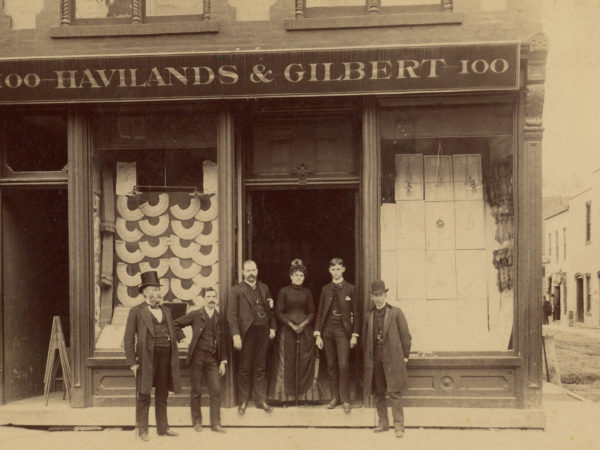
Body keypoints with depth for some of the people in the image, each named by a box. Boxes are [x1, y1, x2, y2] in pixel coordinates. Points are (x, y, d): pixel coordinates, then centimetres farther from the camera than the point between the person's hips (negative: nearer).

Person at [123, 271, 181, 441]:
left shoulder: (166, 311, 16)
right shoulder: (136, 311, 0)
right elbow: (129, 338, -3)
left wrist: (174, 358, 10)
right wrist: (132, 362, -10)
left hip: (166, 357, 5)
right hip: (147, 357, -5)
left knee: (162, 395, 12)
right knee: (143, 396, 1)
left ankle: (163, 427, 21)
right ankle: (142, 429, 11)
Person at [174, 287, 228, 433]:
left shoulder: (218, 318, 7)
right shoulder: (195, 315, -1)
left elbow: (222, 341, 10)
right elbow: (176, 324, 4)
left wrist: (223, 361, 5)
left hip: (212, 358, 2)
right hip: (197, 356, -2)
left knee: (216, 390, -4)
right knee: (196, 391, 4)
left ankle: (215, 423, 2)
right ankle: (197, 422, 17)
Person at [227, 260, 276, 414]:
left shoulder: (264, 288, 12)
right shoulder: (237, 290, 0)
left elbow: (270, 309, 16)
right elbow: (231, 313, -6)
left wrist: (272, 327, 6)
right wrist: (236, 335, -13)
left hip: (263, 331, 3)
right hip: (247, 332, -3)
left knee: (261, 368, 8)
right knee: (245, 369, 3)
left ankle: (261, 400, 16)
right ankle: (243, 401, 12)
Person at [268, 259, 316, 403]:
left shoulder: (307, 292, 10)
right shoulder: (283, 291, 2)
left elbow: (311, 312, 10)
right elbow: (279, 313, -1)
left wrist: (304, 324, -8)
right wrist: (291, 325, -13)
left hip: (305, 330, 3)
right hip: (287, 331, -2)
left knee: (304, 363, -1)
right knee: (287, 363, -3)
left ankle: (302, 394, 5)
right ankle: (286, 395, 3)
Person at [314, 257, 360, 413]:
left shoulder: (350, 289, 2)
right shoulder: (325, 289, 9)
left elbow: (356, 313, 2)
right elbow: (320, 312, 9)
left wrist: (354, 335, -4)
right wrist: (318, 334, 3)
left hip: (343, 330, -3)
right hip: (328, 330, 3)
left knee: (343, 365, -9)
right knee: (331, 366, 5)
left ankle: (345, 400, 1)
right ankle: (335, 397, 15)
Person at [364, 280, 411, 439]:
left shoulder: (396, 312, 0)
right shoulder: (369, 315, 11)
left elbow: (406, 336, 1)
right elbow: (365, 335, 20)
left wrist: (405, 356, -1)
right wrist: (369, 354, 12)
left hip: (392, 358, -4)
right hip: (375, 360, 4)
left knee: (394, 393, -8)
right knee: (378, 393, 8)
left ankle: (399, 425, -2)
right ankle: (383, 423, 19)